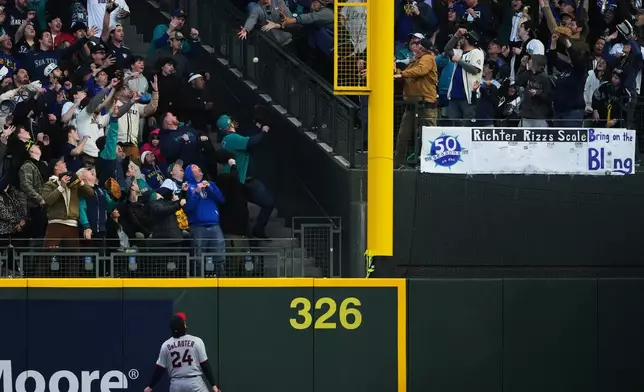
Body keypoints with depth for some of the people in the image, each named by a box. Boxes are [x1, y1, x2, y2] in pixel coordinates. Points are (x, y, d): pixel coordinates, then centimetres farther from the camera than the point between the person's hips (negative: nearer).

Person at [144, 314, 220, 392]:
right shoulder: (196, 341, -5)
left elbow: (160, 369, 6)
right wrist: (213, 385, -1)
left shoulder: (166, 345, 3)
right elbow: (205, 365, -5)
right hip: (195, 382, -3)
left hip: (176, 385, 3)